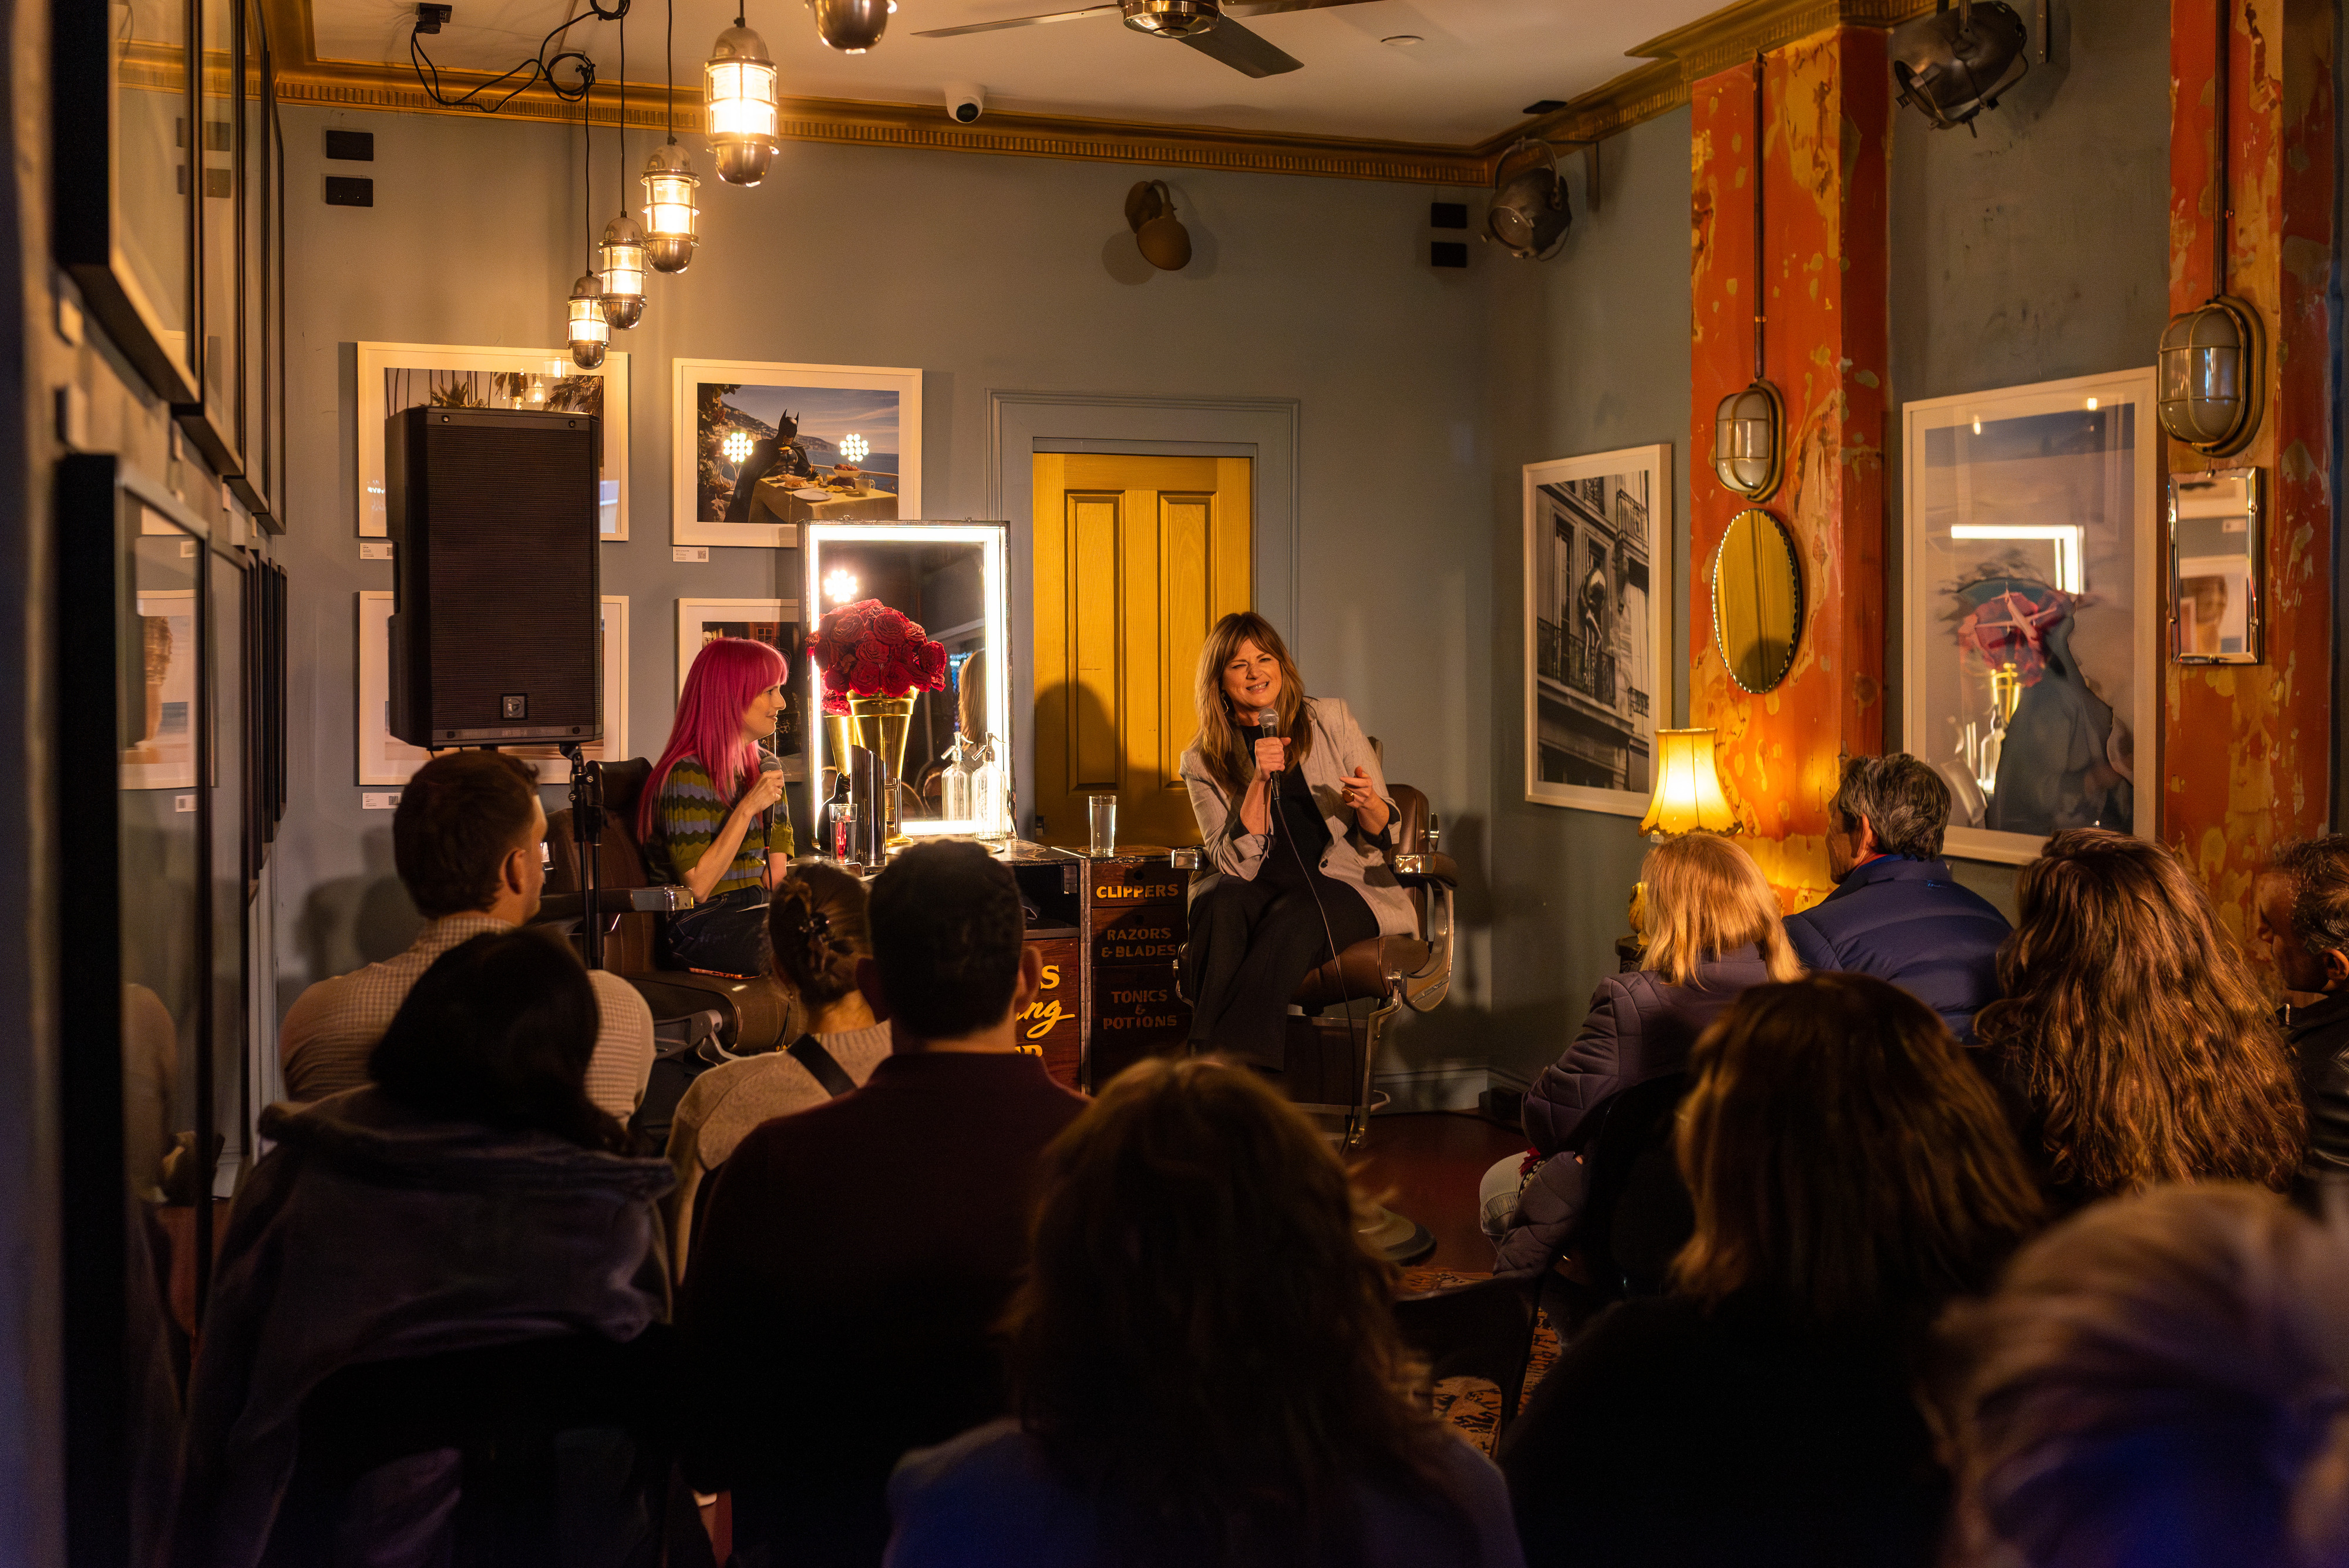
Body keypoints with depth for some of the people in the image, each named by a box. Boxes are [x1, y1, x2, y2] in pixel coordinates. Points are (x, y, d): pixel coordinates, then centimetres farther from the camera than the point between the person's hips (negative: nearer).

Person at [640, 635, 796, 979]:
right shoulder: (687, 776, -10)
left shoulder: (766, 766, 17)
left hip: (755, 915, 8)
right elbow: (696, 887, -15)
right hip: (704, 928, -8)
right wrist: (747, 808, -18)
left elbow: (777, 871, 13)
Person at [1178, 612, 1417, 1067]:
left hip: (1343, 883, -1)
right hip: (1259, 888, 1)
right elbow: (1236, 864, -6)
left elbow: (1383, 834, 5)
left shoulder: (1330, 719, 4)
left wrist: (1366, 802, -20)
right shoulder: (1202, 762, 4)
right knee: (1222, 901, -32)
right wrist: (1259, 781, -17)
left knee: (1293, 919, -34)